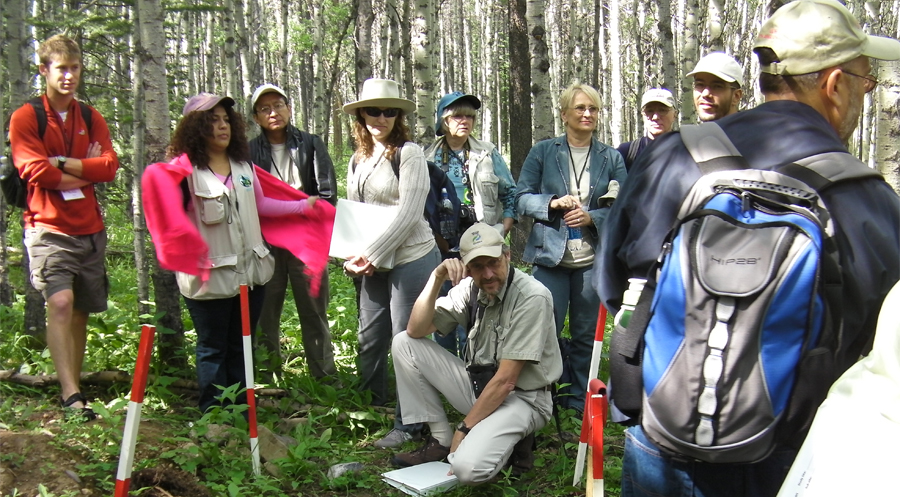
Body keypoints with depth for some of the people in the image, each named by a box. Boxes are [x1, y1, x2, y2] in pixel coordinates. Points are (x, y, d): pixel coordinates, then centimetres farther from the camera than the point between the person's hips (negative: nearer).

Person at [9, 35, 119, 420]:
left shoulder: (91, 119, 14)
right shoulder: (26, 118, 0)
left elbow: (110, 167, 0)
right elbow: (36, 172, -12)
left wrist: (64, 163, -10)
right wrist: (87, 172, -4)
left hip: (90, 229, 5)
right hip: (49, 228, -4)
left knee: (80, 310, 8)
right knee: (61, 302, -20)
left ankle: (75, 387, 18)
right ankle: (70, 393, -21)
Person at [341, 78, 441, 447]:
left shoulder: (409, 154, -8)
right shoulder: (358, 160, 14)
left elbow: (408, 216, -14)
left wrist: (372, 254, -14)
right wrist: (352, 258, 3)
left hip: (411, 259, -7)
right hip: (374, 264, 7)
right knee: (369, 339, 14)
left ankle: (408, 425, 13)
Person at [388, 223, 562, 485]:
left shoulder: (532, 297, -22)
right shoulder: (470, 287, -2)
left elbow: (505, 380, -21)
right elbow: (417, 330, -5)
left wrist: (464, 428, -15)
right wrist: (437, 278, -17)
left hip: (521, 397, -7)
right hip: (478, 383, 7)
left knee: (468, 467, -32)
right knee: (403, 344, -4)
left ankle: (511, 439, 2)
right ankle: (441, 439, 3)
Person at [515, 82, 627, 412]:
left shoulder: (611, 158, 9)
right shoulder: (542, 152, 6)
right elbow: (522, 198, 3)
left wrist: (592, 217, -13)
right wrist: (553, 203, -14)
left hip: (594, 258, 1)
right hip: (551, 257, -1)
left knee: (586, 333, 8)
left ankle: (579, 397, 23)